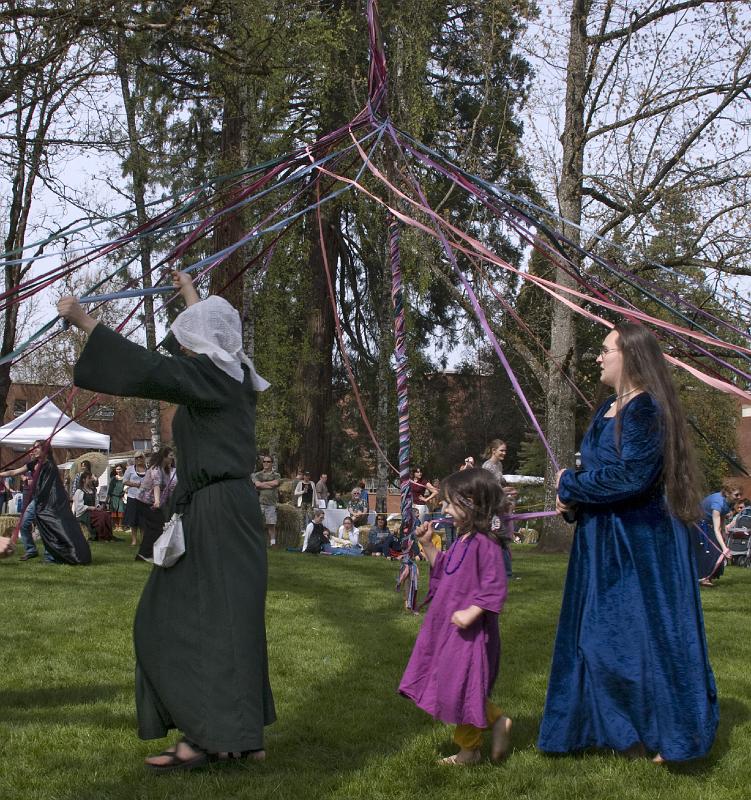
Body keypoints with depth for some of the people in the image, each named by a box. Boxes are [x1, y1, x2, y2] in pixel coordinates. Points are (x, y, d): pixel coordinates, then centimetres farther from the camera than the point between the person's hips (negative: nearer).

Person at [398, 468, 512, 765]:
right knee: (455, 684, 15)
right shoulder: (462, 540, 10)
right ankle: (497, 721, 24)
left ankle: (468, 749, 18)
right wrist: (428, 545, 12)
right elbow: (443, 570, 22)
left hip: (468, 629, -10)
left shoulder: (485, 543, -20)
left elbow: (495, 588, -24)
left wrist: (471, 613, -28)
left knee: (462, 684, 1)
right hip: (446, 625, 10)